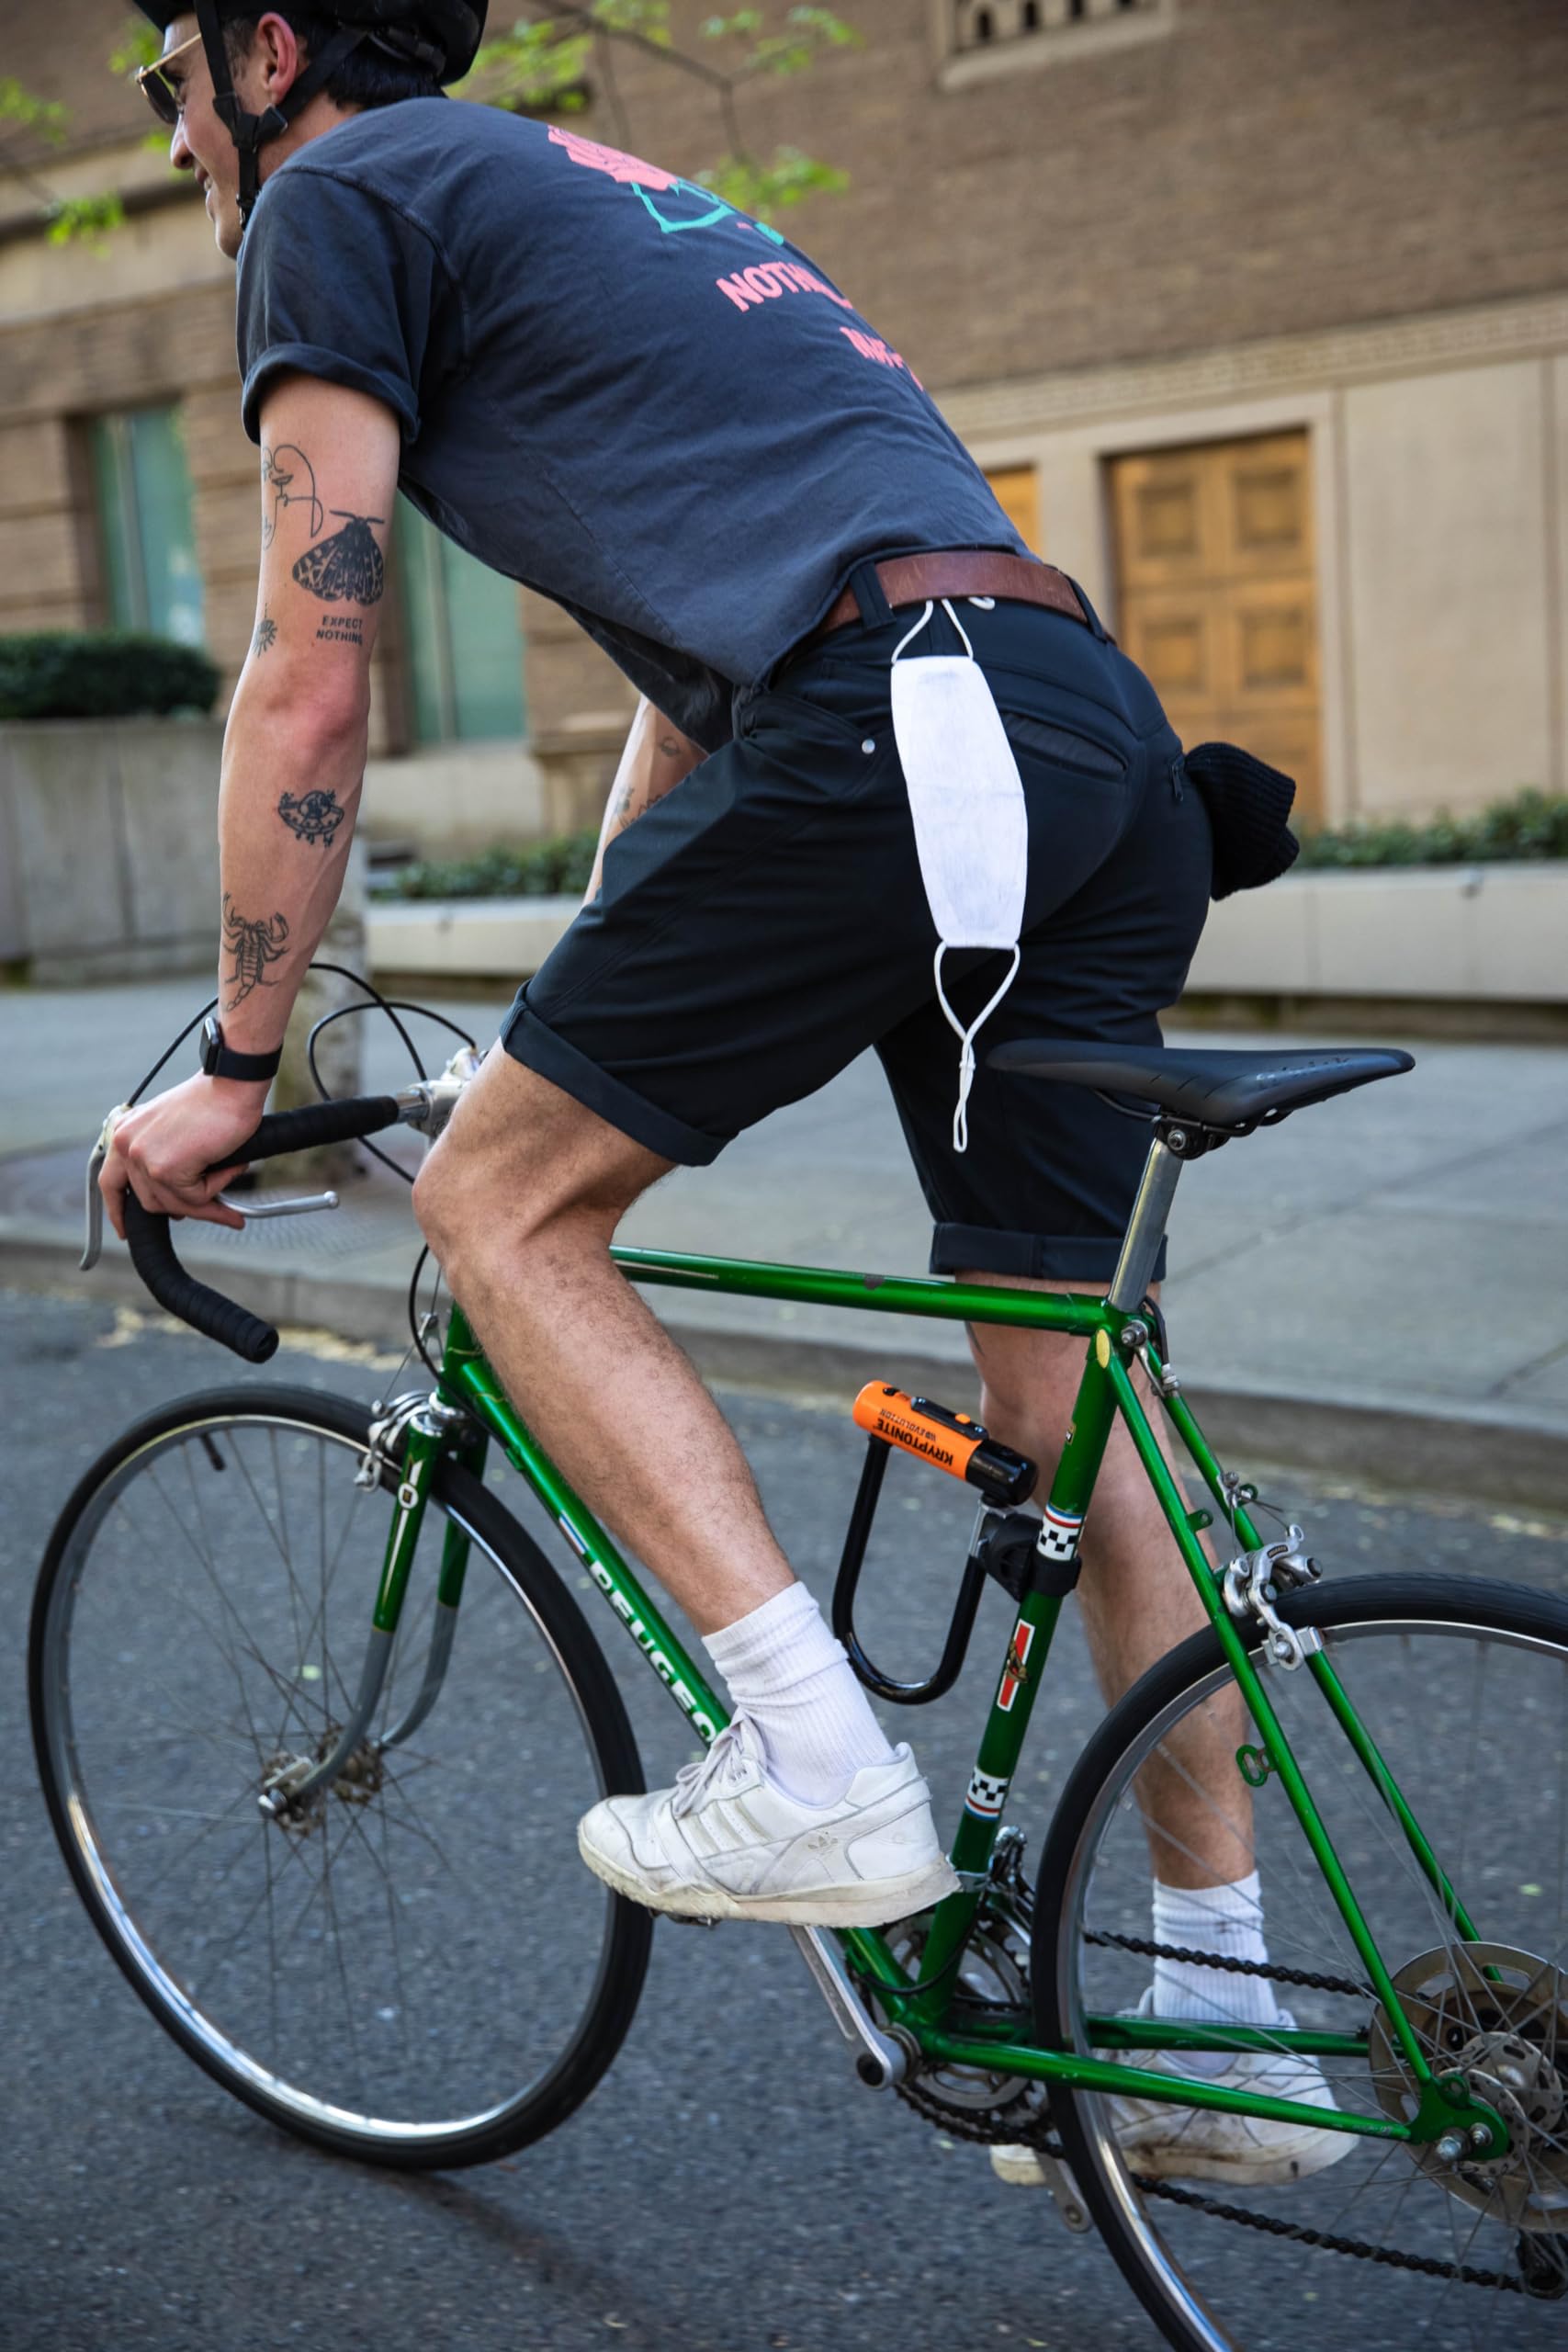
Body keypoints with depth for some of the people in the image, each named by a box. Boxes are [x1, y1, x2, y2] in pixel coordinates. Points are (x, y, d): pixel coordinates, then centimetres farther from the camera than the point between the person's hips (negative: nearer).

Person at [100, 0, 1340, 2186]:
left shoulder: (341, 196, 10)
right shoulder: (611, 203, 36)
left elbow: (311, 685, 3)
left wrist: (234, 1068, 12)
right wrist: (590, 1043, 39)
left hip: (896, 729, -9)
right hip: (1118, 739, 9)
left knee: (498, 1201, 6)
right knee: (1068, 1396, 12)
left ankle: (819, 1771, -1)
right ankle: (1230, 2025, 21)